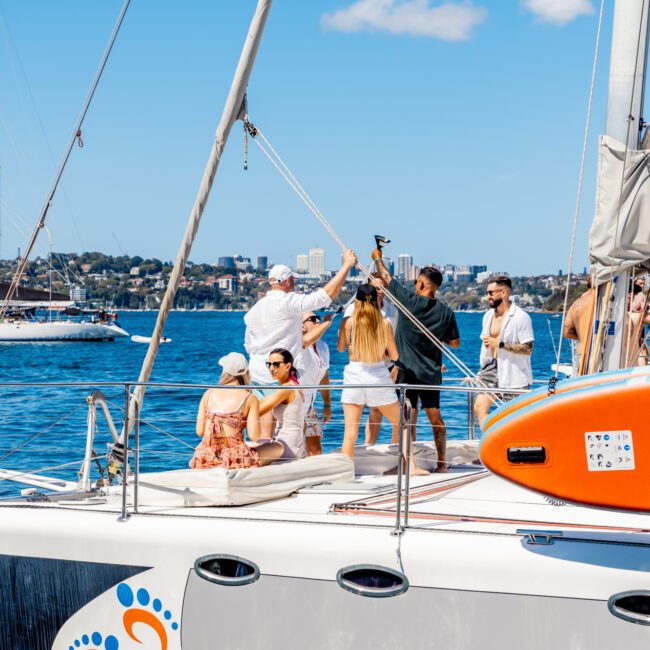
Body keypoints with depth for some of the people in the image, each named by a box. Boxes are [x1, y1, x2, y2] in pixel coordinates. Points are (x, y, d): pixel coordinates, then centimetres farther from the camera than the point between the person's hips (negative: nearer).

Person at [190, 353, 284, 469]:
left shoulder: (209, 394, 5)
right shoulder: (250, 399, -5)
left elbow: (199, 432, 3)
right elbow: (254, 436, -9)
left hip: (205, 460, 5)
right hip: (235, 459, -5)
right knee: (278, 447, 16)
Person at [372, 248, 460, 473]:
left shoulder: (409, 300, -10)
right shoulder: (445, 311, -1)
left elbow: (387, 278, 4)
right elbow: (455, 343, 6)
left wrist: (377, 258, 21)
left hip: (407, 370, -3)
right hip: (431, 373, 4)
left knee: (409, 418, 0)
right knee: (435, 417, 12)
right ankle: (442, 463, 14)